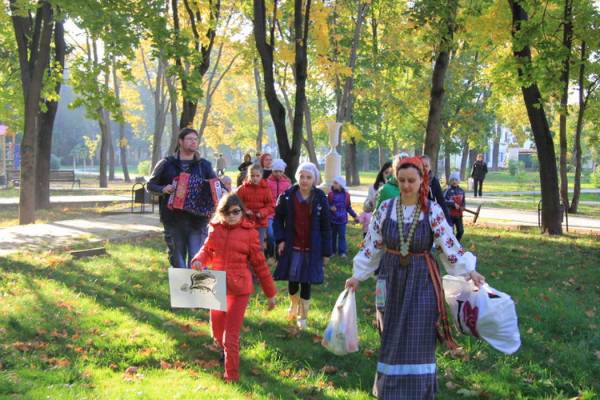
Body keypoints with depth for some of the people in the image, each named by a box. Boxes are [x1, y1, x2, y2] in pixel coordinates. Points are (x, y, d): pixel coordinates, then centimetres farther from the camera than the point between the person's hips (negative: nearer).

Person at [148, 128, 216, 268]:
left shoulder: (204, 165, 9)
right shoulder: (167, 164, 4)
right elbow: (150, 184, 10)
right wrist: (163, 189, -11)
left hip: (198, 220, 0)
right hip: (173, 219, 0)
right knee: (177, 259, 9)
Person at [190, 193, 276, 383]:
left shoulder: (249, 232, -8)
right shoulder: (215, 229, 0)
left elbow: (259, 263, -3)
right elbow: (207, 251, 11)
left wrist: (270, 293, 1)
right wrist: (198, 261, -15)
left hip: (239, 288, -4)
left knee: (231, 333, -5)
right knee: (217, 329, 19)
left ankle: (232, 374, 7)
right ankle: (224, 348, 52)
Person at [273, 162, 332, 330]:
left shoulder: (320, 198, -6)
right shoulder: (287, 196, -5)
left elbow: (326, 226, -1)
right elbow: (278, 219, 5)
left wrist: (326, 252, -2)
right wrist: (280, 239, -6)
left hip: (312, 248, -1)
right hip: (292, 246, 1)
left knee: (306, 282, 5)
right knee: (292, 280, 8)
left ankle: (302, 316, 21)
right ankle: (294, 305, 38)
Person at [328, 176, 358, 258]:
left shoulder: (346, 195, -1)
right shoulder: (331, 194, -7)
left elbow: (348, 207, 9)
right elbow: (327, 205, -2)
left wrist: (354, 216, 6)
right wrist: (330, 208, -24)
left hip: (342, 219, 1)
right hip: (332, 219, -1)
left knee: (342, 235, 2)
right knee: (333, 235, 9)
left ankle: (342, 252, 7)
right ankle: (332, 251, 20)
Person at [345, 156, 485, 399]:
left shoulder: (433, 211, -7)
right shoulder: (385, 209, -2)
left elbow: (449, 244, -3)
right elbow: (371, 245, 4)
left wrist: (469, 271, -6)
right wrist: (358, 275, 6)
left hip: (422, 281, -2)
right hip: (392, 279, 2)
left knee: (418, 339, -1)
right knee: (392, 339, 11)